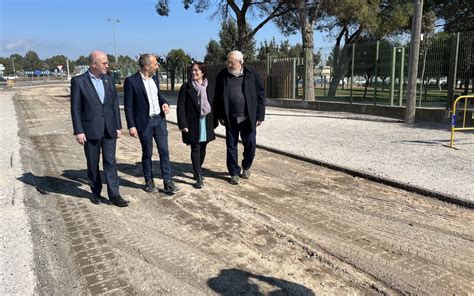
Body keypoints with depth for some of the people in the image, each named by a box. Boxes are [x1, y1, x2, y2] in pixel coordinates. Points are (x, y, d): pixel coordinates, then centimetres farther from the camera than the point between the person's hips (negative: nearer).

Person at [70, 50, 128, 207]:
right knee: (93, 164, 10)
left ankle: (114, 195, 6)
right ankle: (96, 192, 26)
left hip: (109, 130, 3)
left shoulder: (109, 80, 7)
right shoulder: (78, 81, -5)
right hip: (90, 130, -3)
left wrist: (118, 126, 7)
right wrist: (78, 131, -11)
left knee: (110, 162, 2)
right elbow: (75, 108, -6)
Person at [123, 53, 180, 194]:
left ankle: (168, 182, 9)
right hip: (144, 122, -5)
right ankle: (149, 182, 23)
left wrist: (164, 103, 0)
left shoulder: (155, 78, 7)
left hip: (159, 120, 5)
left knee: (164, 151, 3)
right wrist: (131, 126, -14)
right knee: (147, 154, 7)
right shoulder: (131, 81, -11)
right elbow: (128, 105, -10)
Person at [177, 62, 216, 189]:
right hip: (192, 123, -4)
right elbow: (180, 107, -5)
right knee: (196, 149, -3)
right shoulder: (186, 87, -3)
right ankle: (199, 177, 0)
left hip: (206, 123, 4)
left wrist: (213, 123, 7)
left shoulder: (209, 88, 7)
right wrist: (183, 124, -11)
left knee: (202, 148, 11)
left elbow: (213, 106, 11)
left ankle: (197, 171, 29)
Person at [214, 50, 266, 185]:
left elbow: (261, 94, 0)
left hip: (248, 118, -1)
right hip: (230, 118, 1)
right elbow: (217, 97, 6)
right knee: (231, 146, 6)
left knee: (250, 144, 4)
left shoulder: (252, 73, -3)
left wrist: (260, 116, -4)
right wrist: (220, 116, 1)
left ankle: (246, 167, 30)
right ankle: (234, 173, 21)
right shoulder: (222, 75, 0)